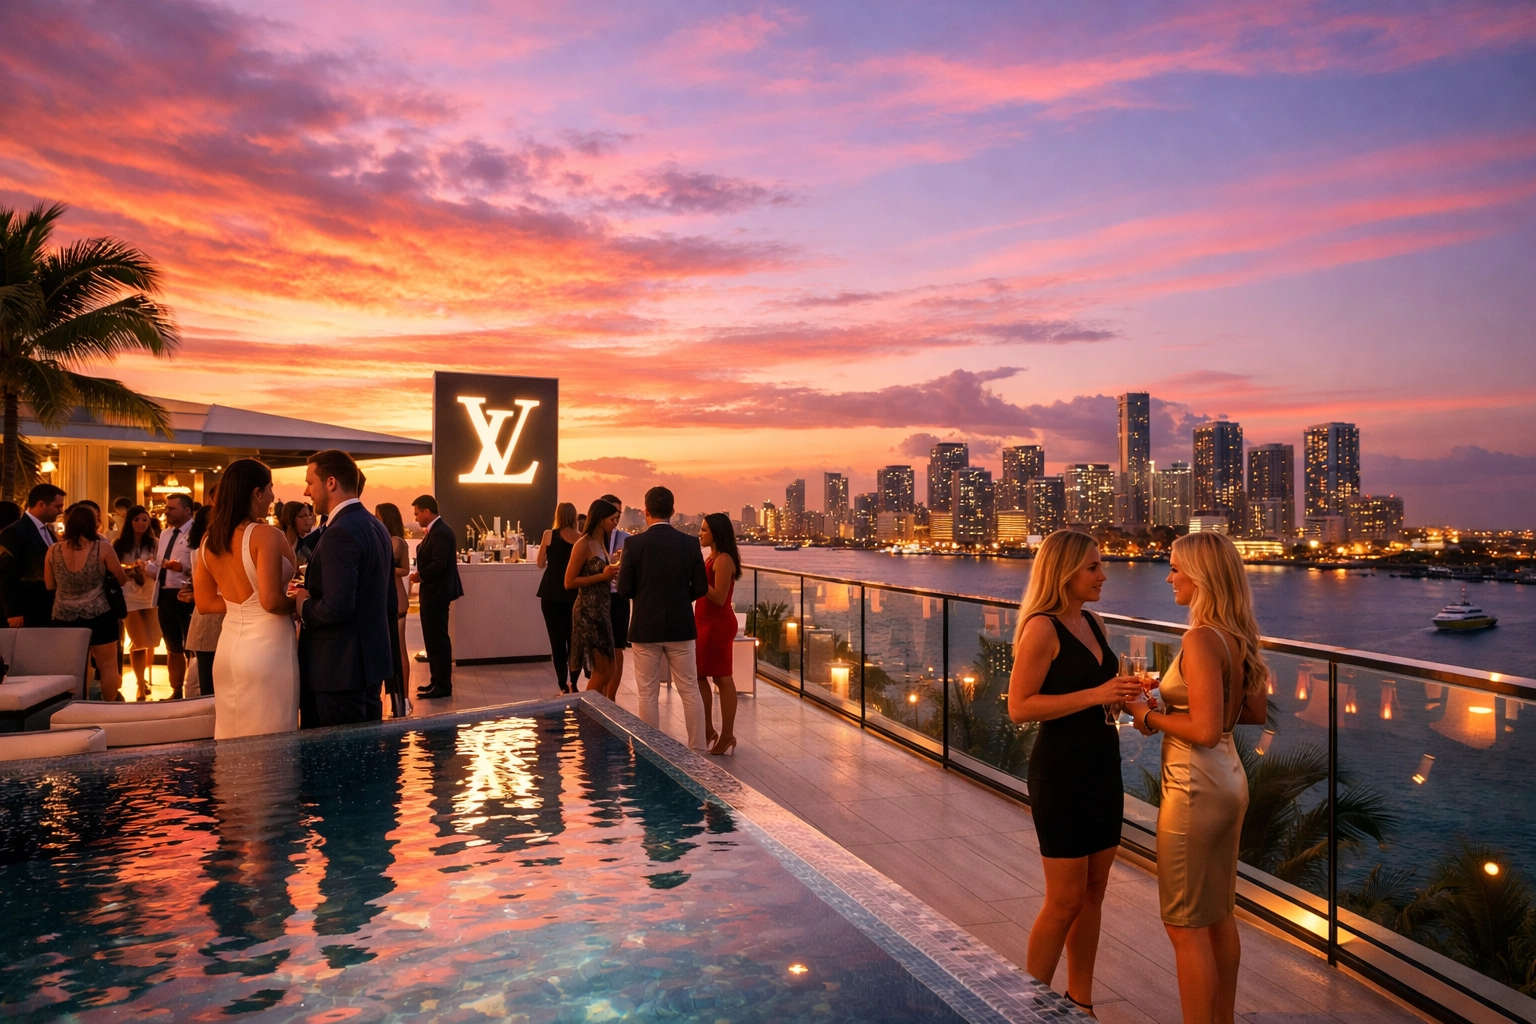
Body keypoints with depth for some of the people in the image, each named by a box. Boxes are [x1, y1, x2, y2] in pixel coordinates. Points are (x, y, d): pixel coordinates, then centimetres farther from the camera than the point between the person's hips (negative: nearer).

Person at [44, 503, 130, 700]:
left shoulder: (54, 550, 0)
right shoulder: (102, 547, -9)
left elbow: (49, 586, 9)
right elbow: (122, 579, -1)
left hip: (63, 617, 4)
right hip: (99, 615, -3)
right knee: (107, 665, 6)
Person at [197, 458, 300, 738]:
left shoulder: (209, 540, 7)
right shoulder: (266, 535, -15)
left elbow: (205, 603, 12)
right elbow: (271, 601, -22)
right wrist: (296, 603, -3)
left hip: (229, 645, 8)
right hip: (266, 647, -7)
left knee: (232, 739, 17)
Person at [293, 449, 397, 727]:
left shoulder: (339, 533, -18)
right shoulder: (377, 527, 11)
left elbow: (337, 608, -27)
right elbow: (390, 603, 16)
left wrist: (302, 606, -9)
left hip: (341, 668, -9)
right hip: (372, 661, 9)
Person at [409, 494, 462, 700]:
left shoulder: (440, 532, -18)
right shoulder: (436, 530, 15)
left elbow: (439, 564, -25)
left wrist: (420, 576, -12)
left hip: (436, 593, -11)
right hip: (433, 592, 11)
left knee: (438, 639, -6)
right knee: (434, 638, 15)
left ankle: (443, 685, 0)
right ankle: (437, 680, 23)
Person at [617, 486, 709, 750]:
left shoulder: (634, 543, -9)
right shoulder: (690, 543, -2)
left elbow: (624, 589, -7)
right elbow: (701, 588, 1)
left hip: (646, 628, -2)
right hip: (681, 627, 2)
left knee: (648, 695, 8)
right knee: (690, 691, 10)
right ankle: (697, 750, 15)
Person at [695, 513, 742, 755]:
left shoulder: (723, 560, -16)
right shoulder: (712, 558, 13)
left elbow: (719, 598, -21)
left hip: (717, 624, -10)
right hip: (706, 623, 10)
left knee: (723, 679, -2)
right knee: (700, 675, 13)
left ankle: (727, 735, 7)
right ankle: (708, 731, 24)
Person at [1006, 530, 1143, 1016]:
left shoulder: (1092, 622, 10)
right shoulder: (1042, 628, -16)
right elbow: (1019, 706, -20)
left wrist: (1125, 692, 3)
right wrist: (1095, 695, -23)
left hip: (1102, 769, 8)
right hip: (1061, 773, -8)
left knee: (1093, 893, 14)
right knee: (1065, 899, 1)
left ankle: (1080, 1002, 29)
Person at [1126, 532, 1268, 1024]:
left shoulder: (1201, 639, -23)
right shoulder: (1238, 637, 4)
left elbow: (1205, 729, -26)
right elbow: (1256, 712, 13)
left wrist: (1149, 715, -12)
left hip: (1196, 787, -9)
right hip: (1229, 779, 9)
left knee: (1185, 925, 5)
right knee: (1219, 914, 22)